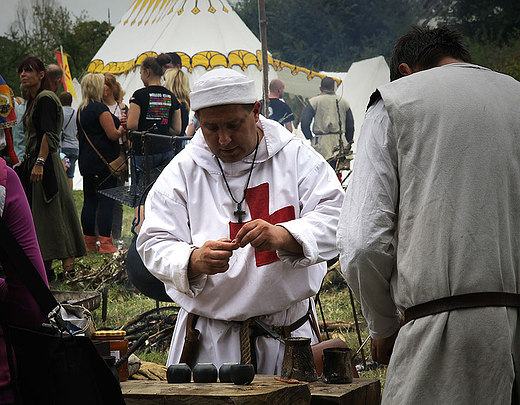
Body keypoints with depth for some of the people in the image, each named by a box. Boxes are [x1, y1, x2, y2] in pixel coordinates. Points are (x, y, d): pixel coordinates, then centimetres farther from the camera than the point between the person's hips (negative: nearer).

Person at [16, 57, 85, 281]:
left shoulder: (46, 99, -11)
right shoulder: (33, 101, 17)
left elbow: (49, 135, -21)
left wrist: (40, 163, -28)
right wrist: (27, 164, 20)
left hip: (46, 163, -10)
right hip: (33, 162, 10)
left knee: (53, 214, -9)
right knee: (38, 215, 9)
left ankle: (68, 268, -8)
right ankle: (46, 269, 12)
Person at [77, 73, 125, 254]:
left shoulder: (81, 110, 14)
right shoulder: (100, 108, -14)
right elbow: (112, 134, -18)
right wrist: (122, 130, 4)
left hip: (86, 162, 9)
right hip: (103, 161, -9)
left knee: (90, 200, 11)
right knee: (106, 201, -8)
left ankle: (89, 241, 15)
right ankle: (105, 243, -11)